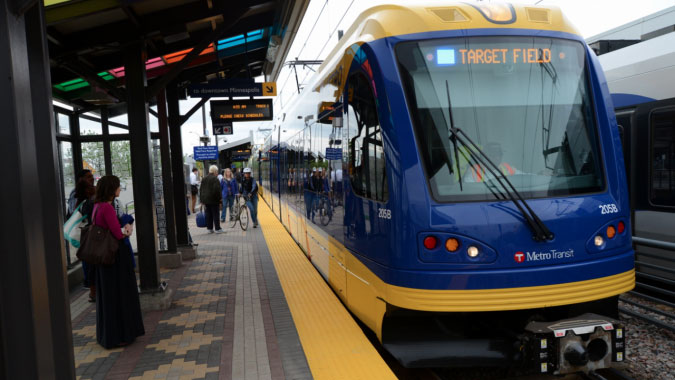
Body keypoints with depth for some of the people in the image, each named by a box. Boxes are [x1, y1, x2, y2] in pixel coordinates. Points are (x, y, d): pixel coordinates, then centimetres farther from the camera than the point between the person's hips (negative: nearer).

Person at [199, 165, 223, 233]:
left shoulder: (204, 179, 12)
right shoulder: (215, 179, -12)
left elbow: (201, 190, 15)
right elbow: (217, 189, -19)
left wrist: (202, 200, 18)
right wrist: (220, 198, -9)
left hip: (205, 199, 7)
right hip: (214, 200, -7)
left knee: (208, 214, 10)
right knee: (215, 214, -2)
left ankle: (209, 228, 12)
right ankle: (217, 229, 0)